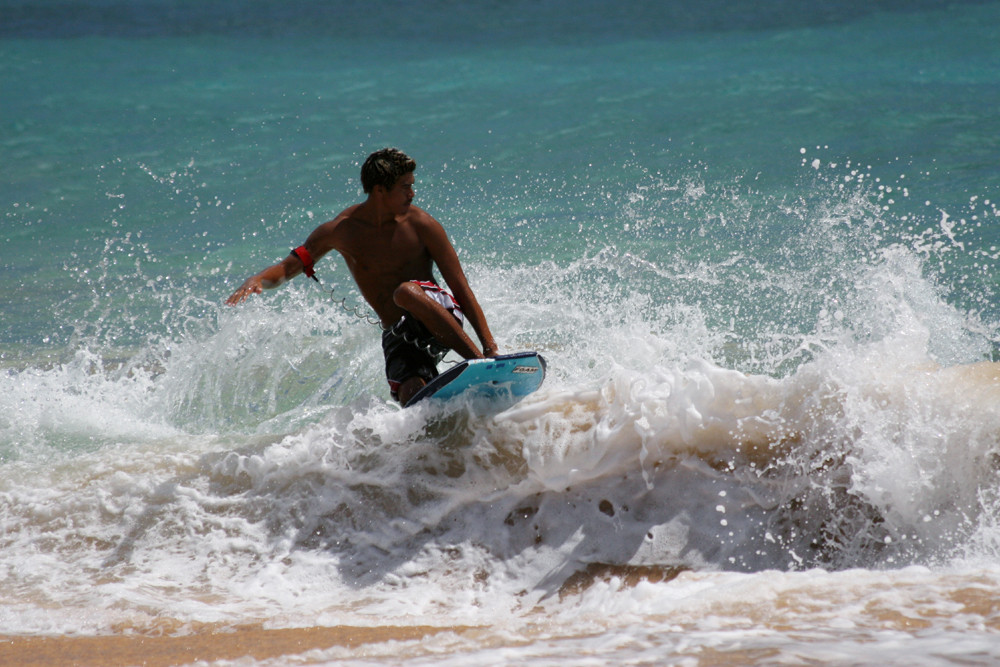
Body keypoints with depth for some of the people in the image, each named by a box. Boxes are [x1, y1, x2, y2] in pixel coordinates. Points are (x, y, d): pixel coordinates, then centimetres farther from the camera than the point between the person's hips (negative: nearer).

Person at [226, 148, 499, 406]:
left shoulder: (421, 225, -6)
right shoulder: (341, 231, -2)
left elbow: (461, 288, -5)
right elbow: (289, 266, 4)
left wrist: (489, 344, -13)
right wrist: (258, 279, -20)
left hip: (441, 313, -2)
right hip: (397, 336, 2)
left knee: (406, 291, -36)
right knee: (412, 397, -28)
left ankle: (479, 359, -35)